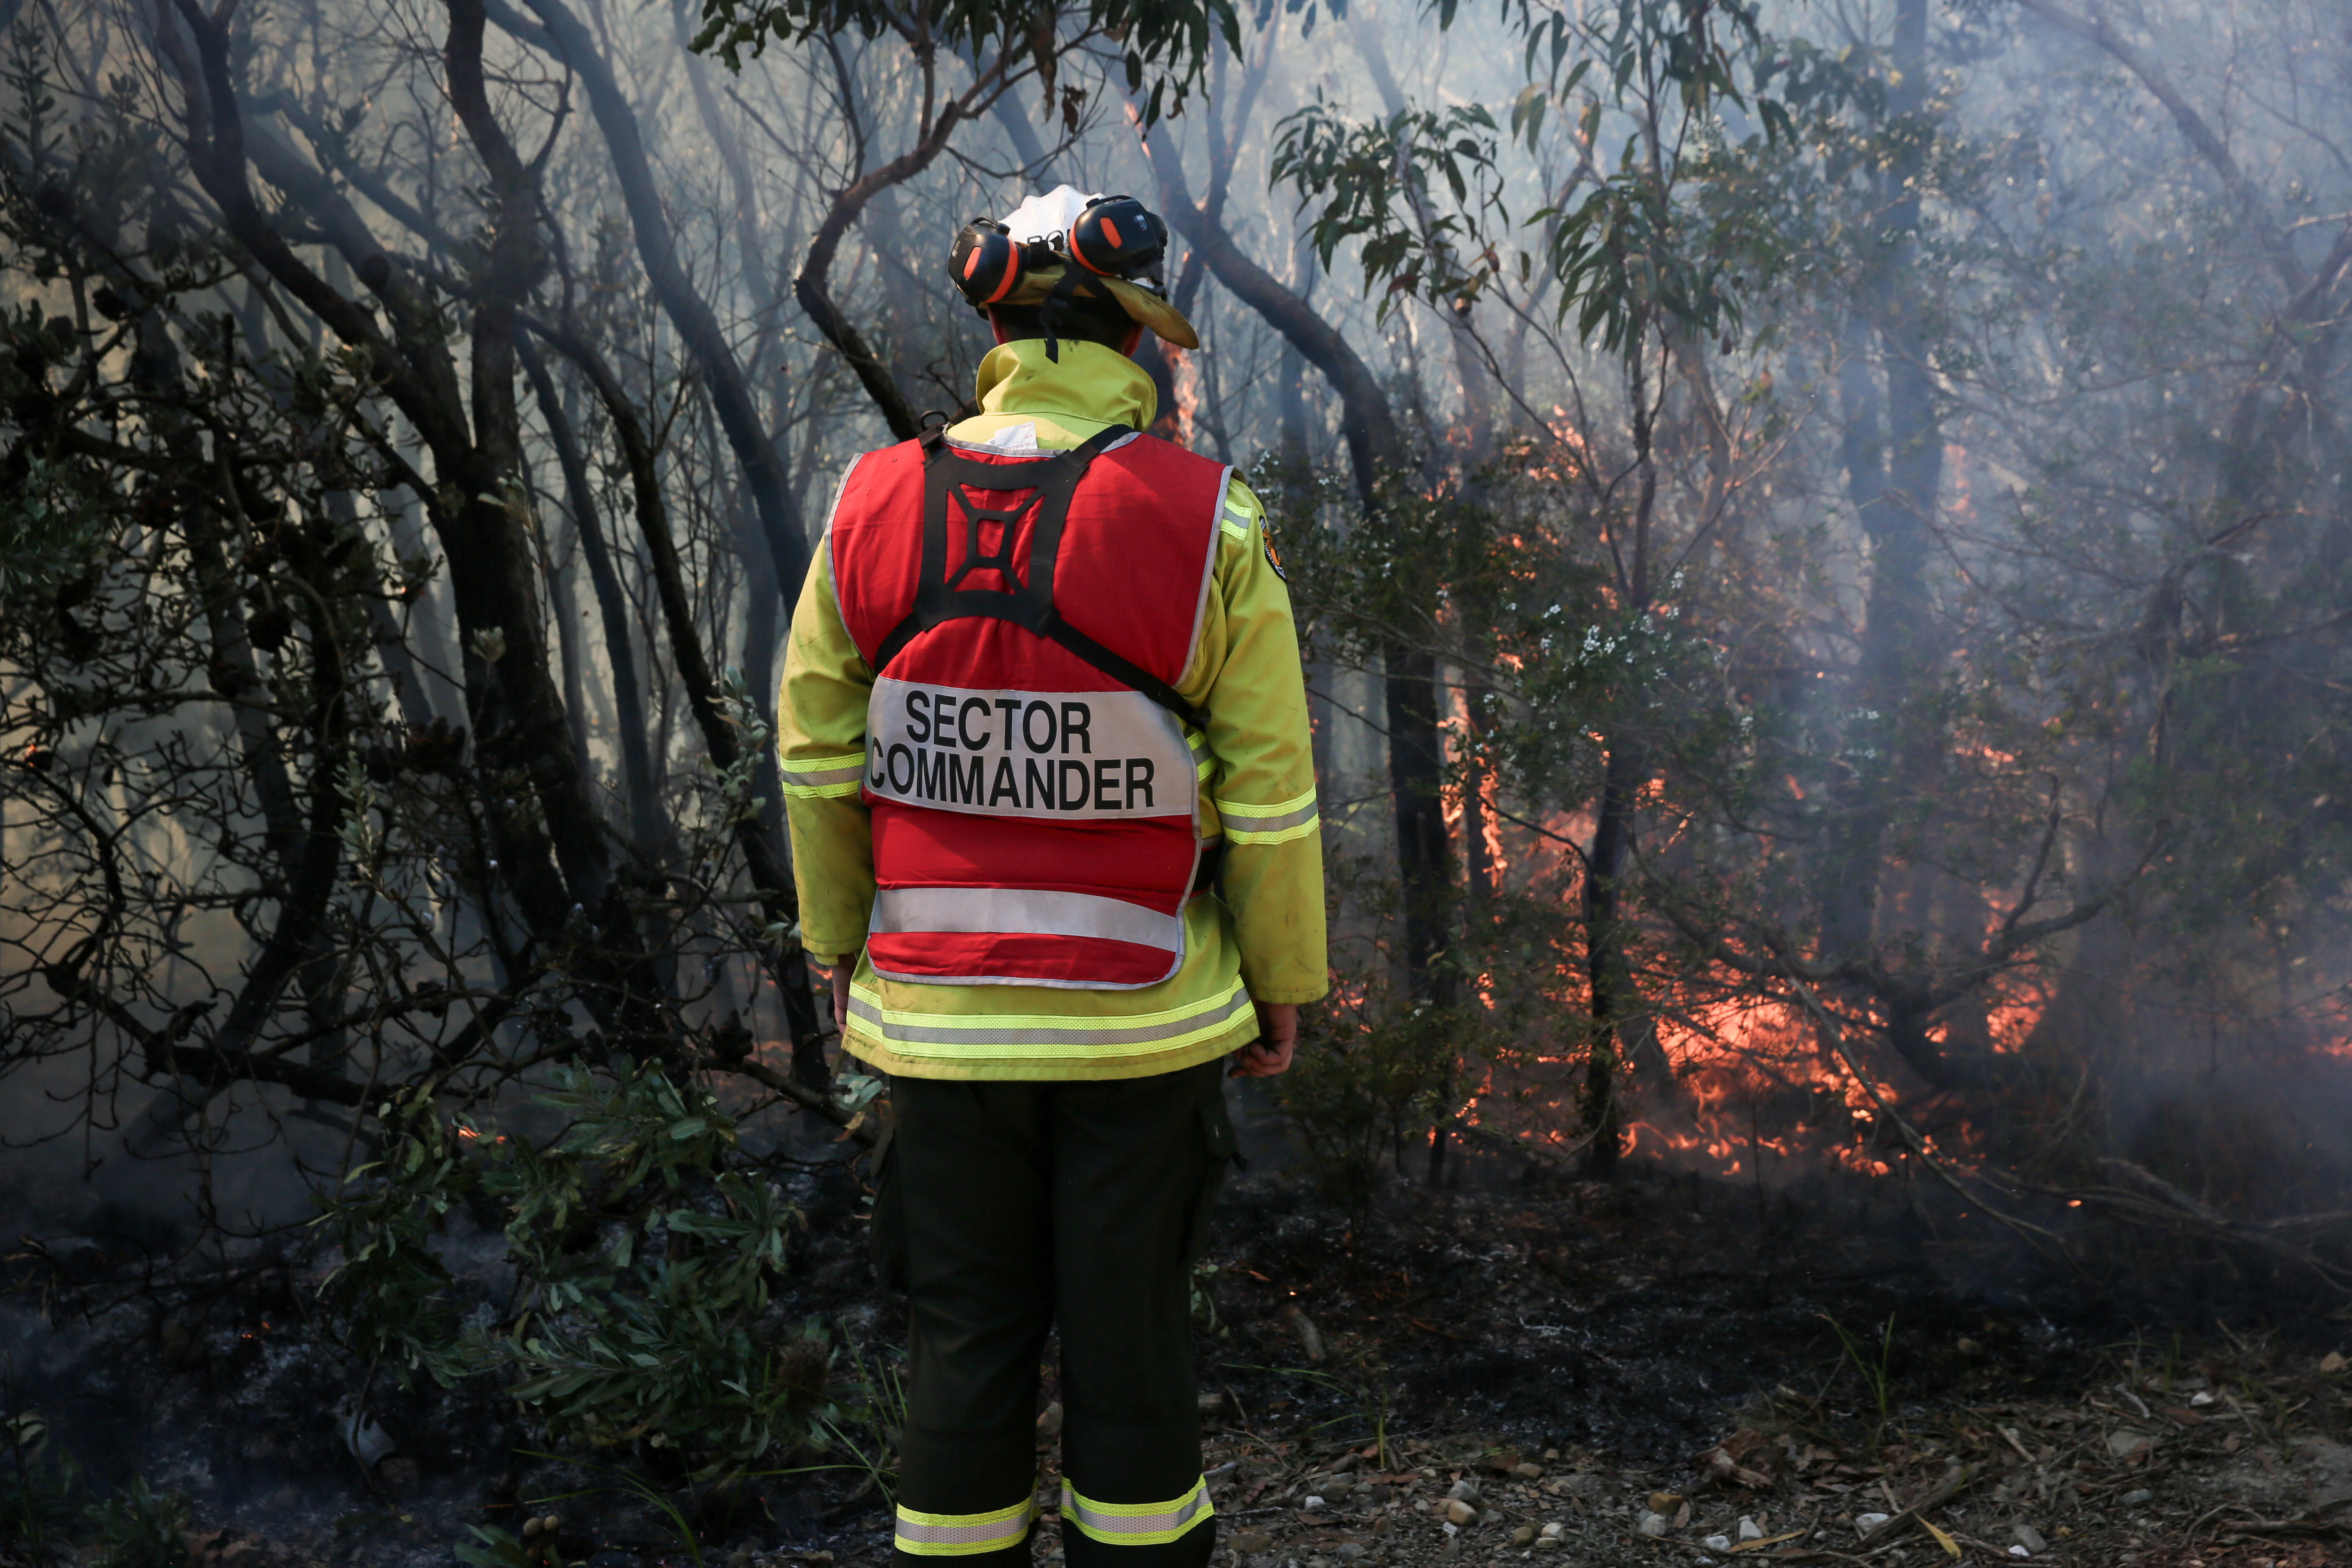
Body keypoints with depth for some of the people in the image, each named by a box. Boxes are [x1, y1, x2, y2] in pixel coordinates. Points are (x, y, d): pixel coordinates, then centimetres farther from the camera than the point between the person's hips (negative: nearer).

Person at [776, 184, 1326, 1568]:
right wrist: (1284, 977, 5)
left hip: (939, 1021, 2)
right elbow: (1269, 789, -9)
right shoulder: (1209, 522, -13)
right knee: (1132, 1328, 13)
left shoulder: (876, 508, -6)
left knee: (968, 1336, 14)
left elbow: (819, 757, 2)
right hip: (1147, 1019, -2)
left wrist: (837, 937, 16)